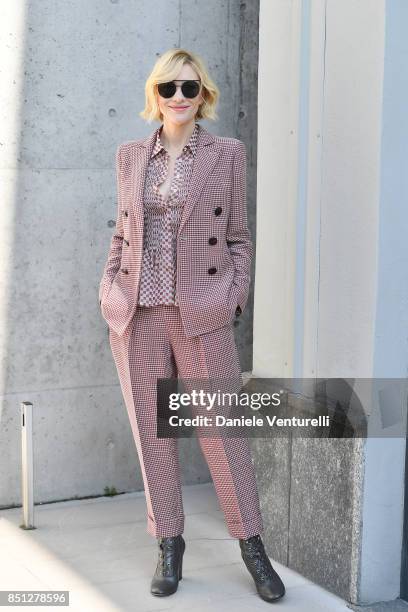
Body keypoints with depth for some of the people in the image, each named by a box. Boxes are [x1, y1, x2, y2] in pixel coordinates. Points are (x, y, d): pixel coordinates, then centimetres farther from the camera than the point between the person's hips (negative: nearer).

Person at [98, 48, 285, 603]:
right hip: (137, 315, 3)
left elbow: (238, 237, 5)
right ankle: (169, 544, 20)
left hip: (201, 314, -3)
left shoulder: (227, 154, 3)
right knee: (152, 432, 7)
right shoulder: (130, 156, 10)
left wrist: (235, 297, -6)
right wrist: (110, 287, 3)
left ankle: (251, 544, 15)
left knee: (222, 430, 0)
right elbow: (122, 233, 16)